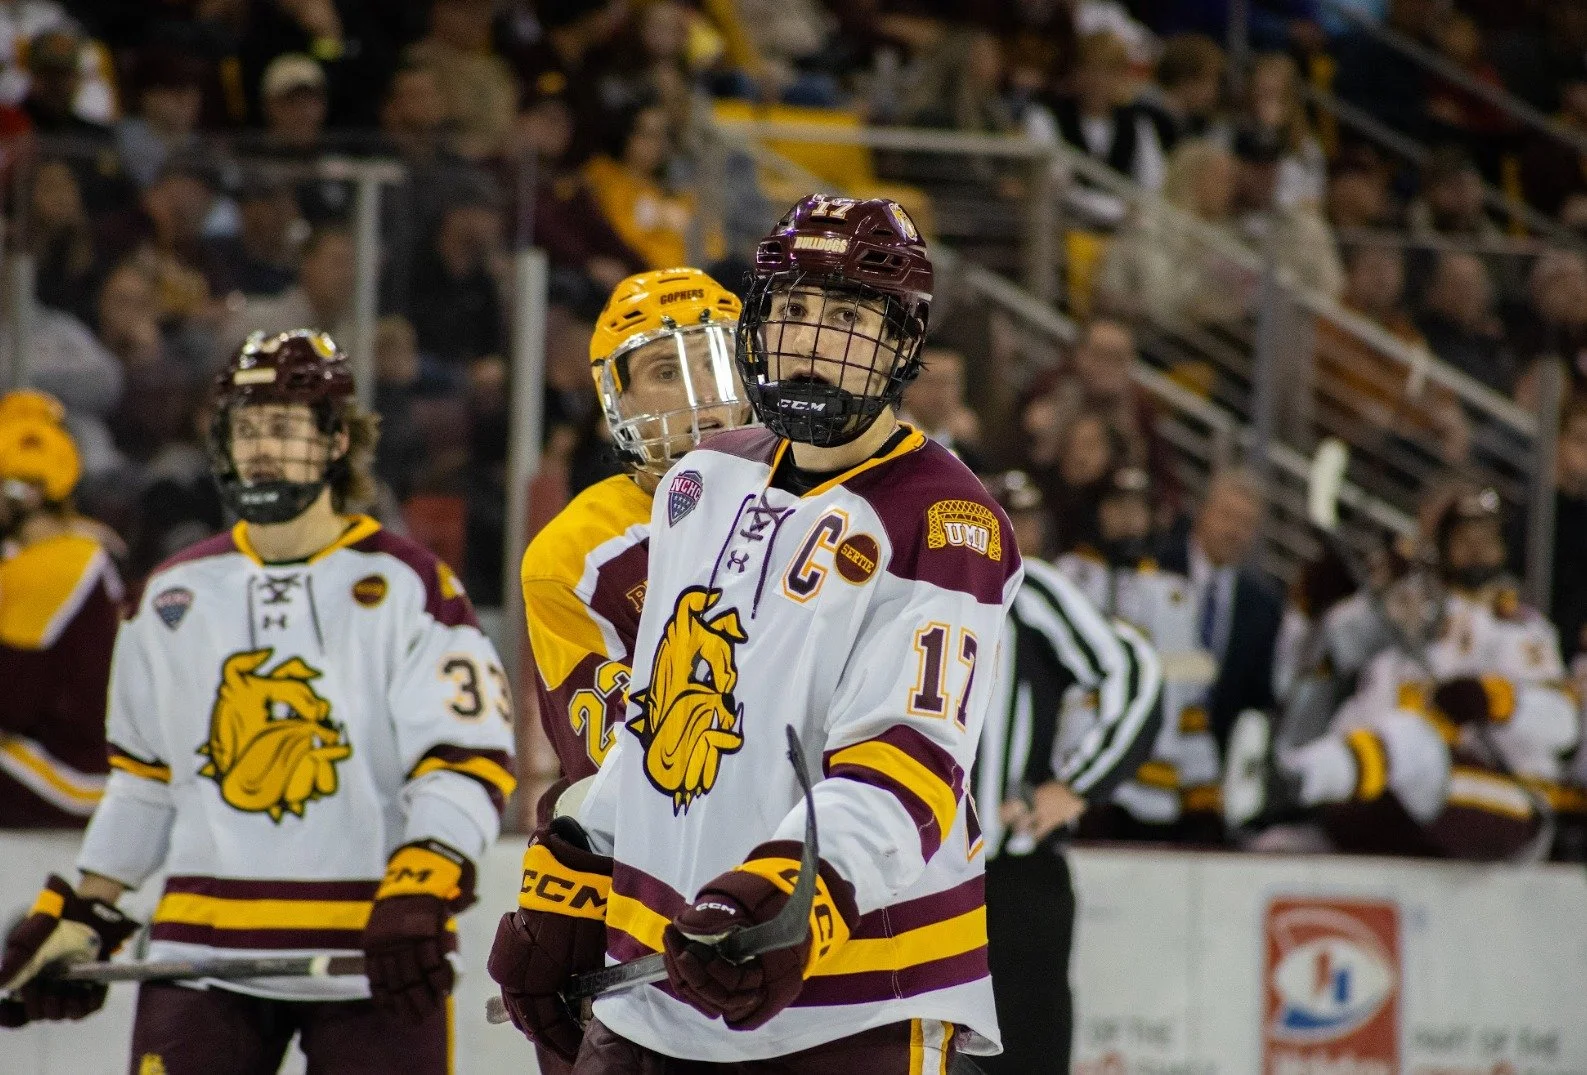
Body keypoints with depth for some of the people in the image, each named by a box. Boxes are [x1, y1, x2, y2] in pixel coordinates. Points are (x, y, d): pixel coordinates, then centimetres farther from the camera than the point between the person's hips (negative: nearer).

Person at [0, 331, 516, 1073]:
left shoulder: (406, 586, -1)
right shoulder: (175, 596, 13)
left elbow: (468, 759, -8)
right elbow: (144, 774, 22)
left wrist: (419, 893, -22)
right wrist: (82, 914, 18)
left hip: (368, 955, -3)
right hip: (203, 948, 3)